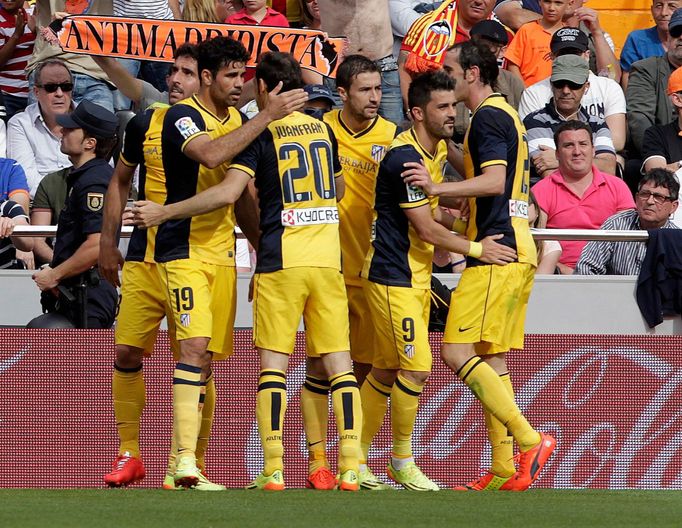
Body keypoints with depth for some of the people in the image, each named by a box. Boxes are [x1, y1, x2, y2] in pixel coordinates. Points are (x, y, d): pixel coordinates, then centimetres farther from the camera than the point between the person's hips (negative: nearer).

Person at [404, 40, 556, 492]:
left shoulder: (489, 116, -10)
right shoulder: (506, 115, 22)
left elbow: (494, 181, -22)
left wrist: (436, 188, -25)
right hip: (517, 252, 10)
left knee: (458, 352, -14)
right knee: (492, 360, 9)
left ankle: (530, 439, -17)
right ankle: (505, 469, 6)